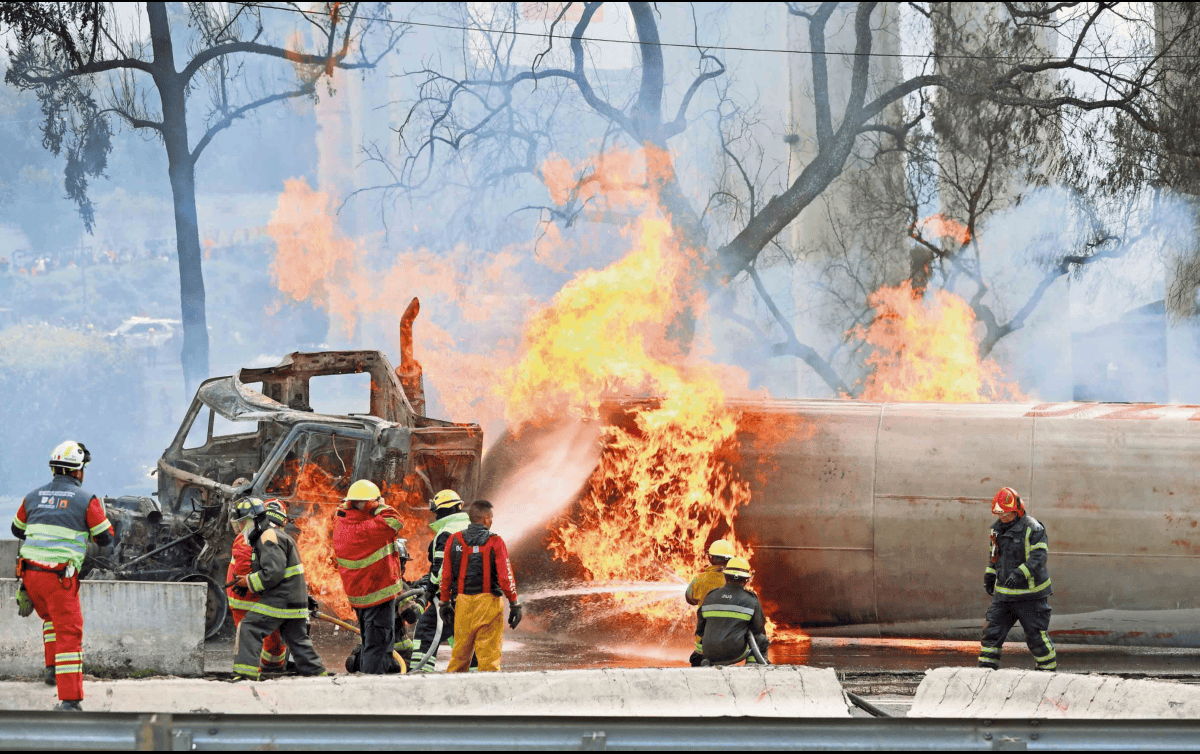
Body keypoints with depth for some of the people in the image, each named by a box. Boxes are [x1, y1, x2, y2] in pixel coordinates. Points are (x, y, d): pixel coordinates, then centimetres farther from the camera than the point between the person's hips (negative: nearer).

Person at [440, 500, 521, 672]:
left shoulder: (454, 540, 3)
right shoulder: (495, 542, -7)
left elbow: (446, 575, 7)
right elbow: (505, 577, -8)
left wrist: (445, 603, 17)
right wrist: (514, 604, 0)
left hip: (463, 601, 4)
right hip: (488, 602, -3)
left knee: (461, 651, 14)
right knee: (489, 651, 1)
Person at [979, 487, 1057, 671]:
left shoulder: (1033, 529, -14)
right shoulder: (997, 528, 9)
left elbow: (1039, 557, -23)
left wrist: (1020, 573, -34)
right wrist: (989, 575, 10)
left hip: (1030, 594, -6)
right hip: (1003, 594, 6)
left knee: (1036, 636, 0)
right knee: (992, 632, 2)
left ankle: (1049, 669, 17)